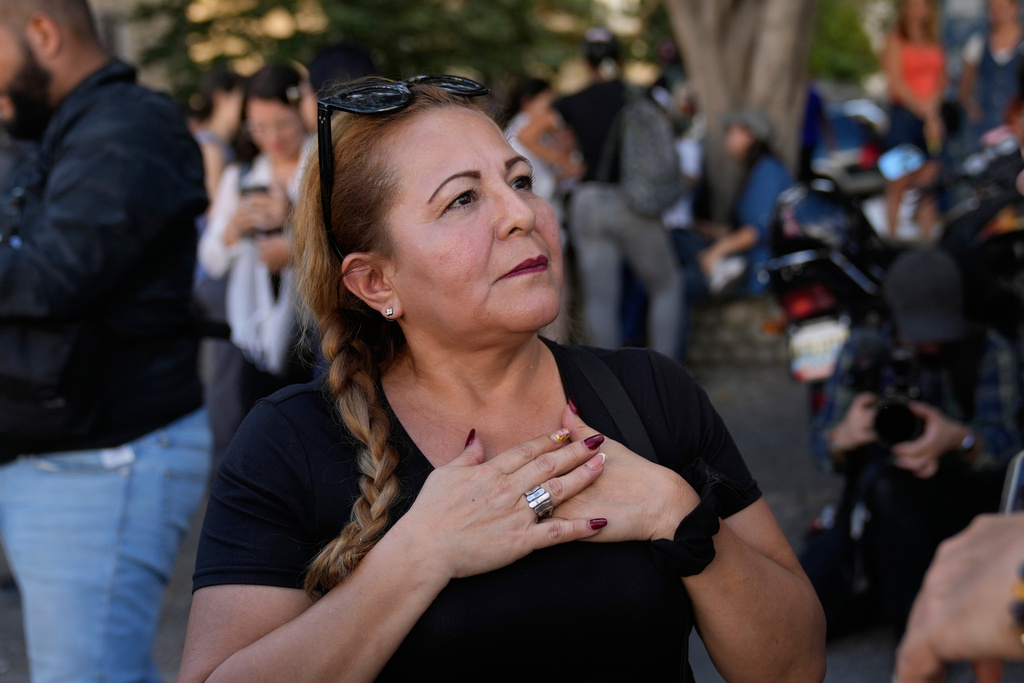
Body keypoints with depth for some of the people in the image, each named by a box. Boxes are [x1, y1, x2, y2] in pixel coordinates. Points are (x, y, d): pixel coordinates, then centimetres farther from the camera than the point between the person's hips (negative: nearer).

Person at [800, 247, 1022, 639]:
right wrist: (844, 436, -22)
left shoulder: (989, 353, 3)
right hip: (868, 513, 2)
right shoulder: (865, 351, 9)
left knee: (885, 478, -38)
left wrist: (958, 439, -38)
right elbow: (821, 448, 5)